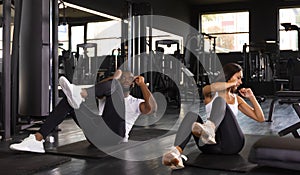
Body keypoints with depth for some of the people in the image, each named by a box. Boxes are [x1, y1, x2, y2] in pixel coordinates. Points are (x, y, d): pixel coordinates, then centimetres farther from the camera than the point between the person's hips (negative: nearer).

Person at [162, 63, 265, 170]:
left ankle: (208, 129, -56)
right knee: (192, 113, -29)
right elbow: (212, 88, -11)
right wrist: (232, 83, 4)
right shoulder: (211, 94, 16)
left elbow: (260, 118, 25)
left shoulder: (237, 99, 27)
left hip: (232, 143, 1)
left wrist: (251, 97, 17)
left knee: (220, 101, -21)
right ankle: (176, 151, -54)